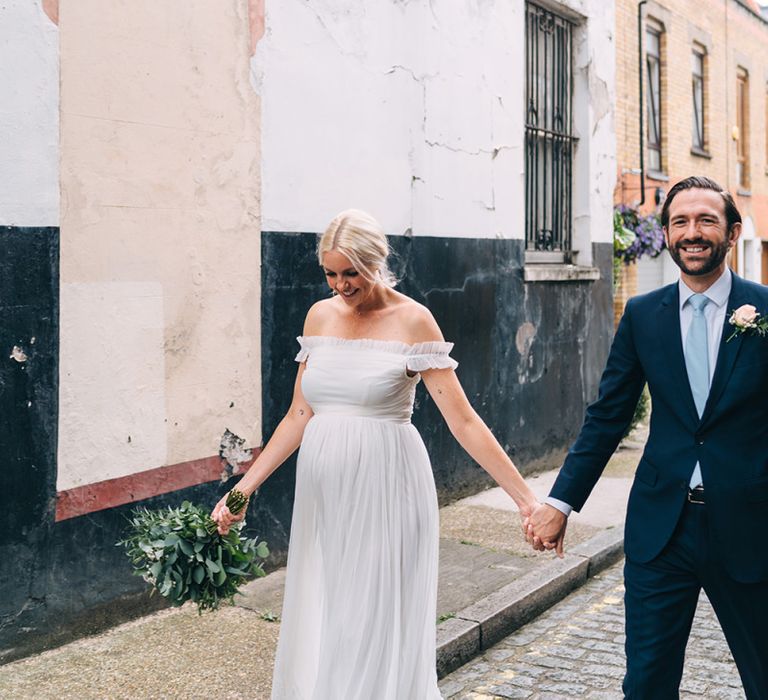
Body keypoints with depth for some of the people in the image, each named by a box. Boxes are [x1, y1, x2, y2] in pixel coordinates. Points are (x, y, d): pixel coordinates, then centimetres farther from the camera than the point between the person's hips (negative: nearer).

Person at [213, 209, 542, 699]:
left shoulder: (412, 320, -7)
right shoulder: (321, 316, 8)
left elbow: (462, 421, -9)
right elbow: (299, 416, 11)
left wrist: (525, 497, -14)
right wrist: (244, 488, 7)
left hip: (384, 490, -5)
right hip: (324, 493, 5)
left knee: (378, 628, 2)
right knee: (319, 630, 11)